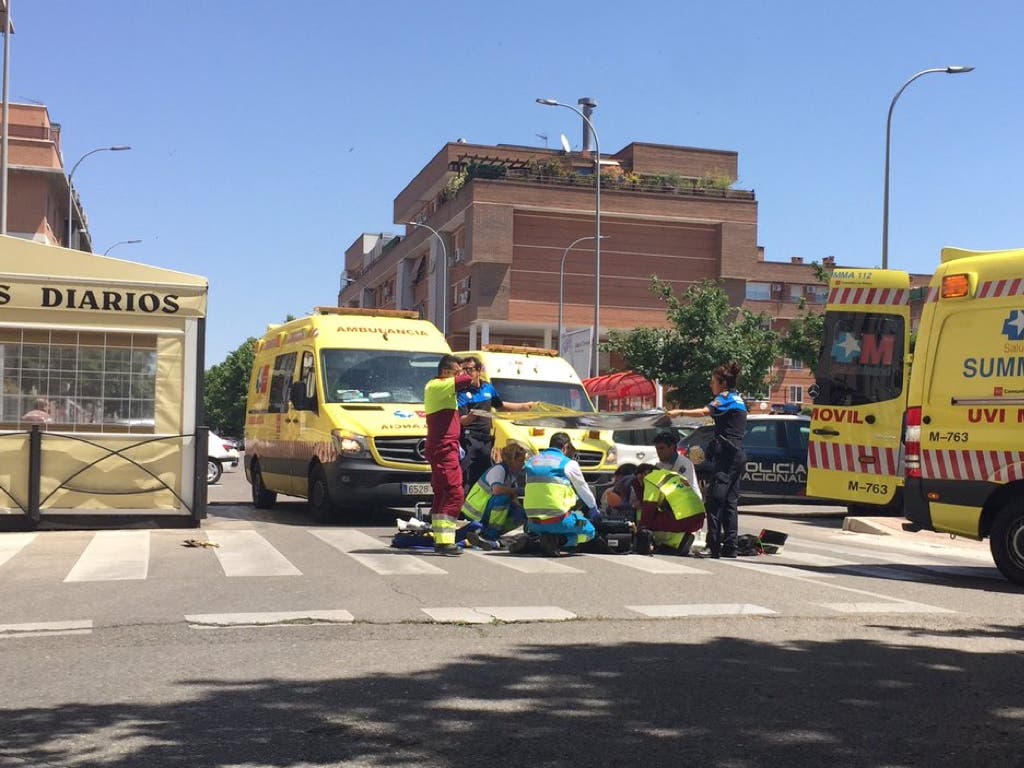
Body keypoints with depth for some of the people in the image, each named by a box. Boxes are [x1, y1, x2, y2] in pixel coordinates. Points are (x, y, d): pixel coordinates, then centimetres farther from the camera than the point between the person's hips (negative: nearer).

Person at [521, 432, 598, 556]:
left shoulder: (532, 462, 14)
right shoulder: (569, 464, -1)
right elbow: (584, 491, 12)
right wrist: (594, 510, 30)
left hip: (534, 522, 6)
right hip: (558, 521, -6)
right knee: (589, 531, 14)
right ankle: (557, 540, -11)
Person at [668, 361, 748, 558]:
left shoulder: (726, 397, -7)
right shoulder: (737, 399, 22)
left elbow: (706, 411, -24)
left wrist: (681, 412, -24)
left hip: (726, 454, -10)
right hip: (738, 455, 10)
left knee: (715, 499, -11)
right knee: (730, 501, 9)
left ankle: (713, 546, -14)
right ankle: (729, 547, 9)